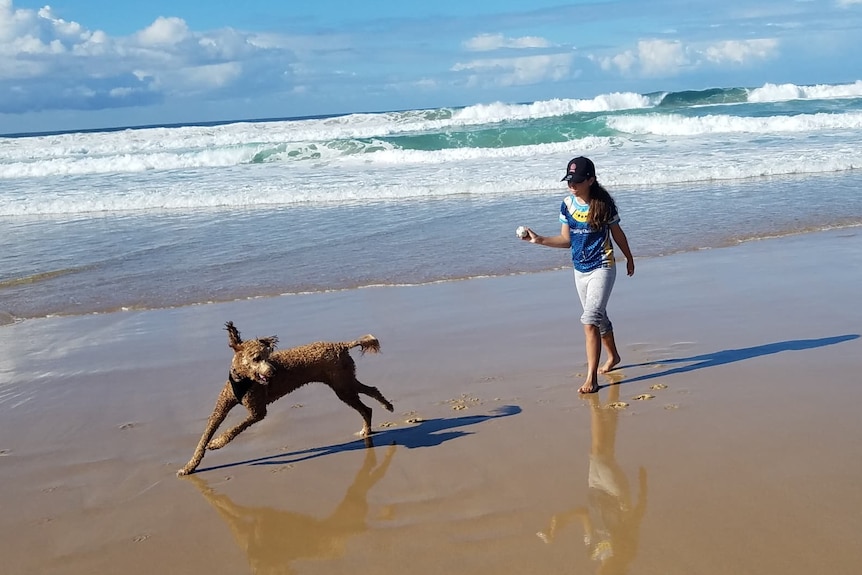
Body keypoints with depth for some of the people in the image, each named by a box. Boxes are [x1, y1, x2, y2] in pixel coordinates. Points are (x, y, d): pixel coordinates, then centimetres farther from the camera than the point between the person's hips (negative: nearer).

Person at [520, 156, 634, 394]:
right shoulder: (567, 205, 0)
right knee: (598, 317, 20)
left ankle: (591, 378, -15)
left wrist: (629, 258, 14)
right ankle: (613, 356, 44)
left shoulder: (603, 204, -12)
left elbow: (617, 233, 1)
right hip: (580, 271, 6)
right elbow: (566, 240, 6)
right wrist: (539, 240, -6)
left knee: (590, 321, -17)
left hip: (602, 268, -6)